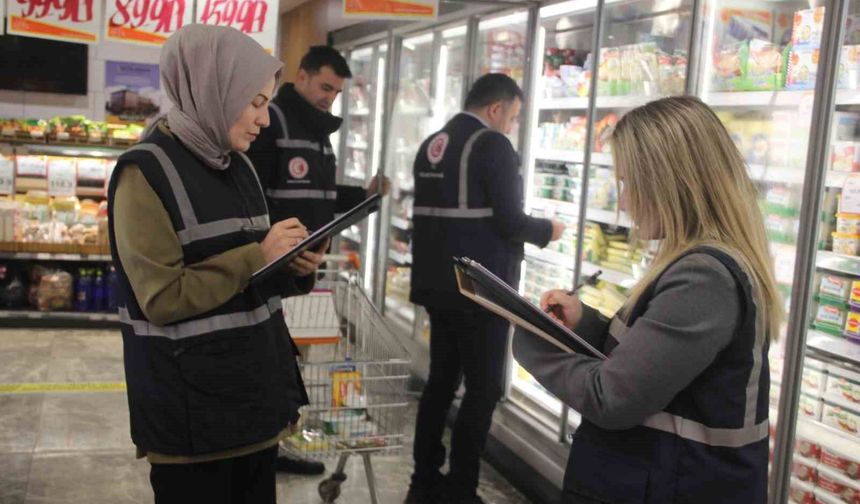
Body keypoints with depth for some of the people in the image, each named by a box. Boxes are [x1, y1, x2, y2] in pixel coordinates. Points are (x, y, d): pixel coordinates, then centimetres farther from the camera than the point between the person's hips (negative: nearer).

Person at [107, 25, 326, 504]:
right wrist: (258, 255, -18)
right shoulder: (147, 172, -14)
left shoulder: (238, 166, 9)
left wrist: (295, 269, -4)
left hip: (257, 387, 7)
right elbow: (163, 299, -20)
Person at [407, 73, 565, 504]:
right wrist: (547, 230, 2)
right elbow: (509, 222, -18)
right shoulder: (492, 145, -13)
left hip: (438, 284, 8)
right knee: (484, 388, 2)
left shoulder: (431, 145, 12)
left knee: (441, 380, 16)